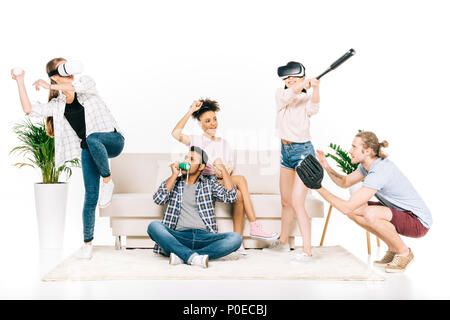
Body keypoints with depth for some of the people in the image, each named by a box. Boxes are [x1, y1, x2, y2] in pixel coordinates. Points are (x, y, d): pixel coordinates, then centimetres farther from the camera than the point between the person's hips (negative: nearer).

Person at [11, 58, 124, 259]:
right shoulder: (57, 105, 9)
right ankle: (87, 242, 9)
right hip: (88, 151, 3)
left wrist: (50, 86, -20)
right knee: (90, 197, -5)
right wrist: (20, 82, 0)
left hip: (112, 140, -3)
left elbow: (80, 87, -21)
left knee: (92, 138, -40)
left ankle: (107, 180, -19)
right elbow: (29, 110, 0)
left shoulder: (86, 82, 4)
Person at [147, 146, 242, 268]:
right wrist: (174, 175, 1)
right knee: (154, 226, -28)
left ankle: (182, 256, -34)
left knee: (235, 238, -27)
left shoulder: (210, 184, 18)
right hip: (179, 237, 0)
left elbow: (230, 197, 2)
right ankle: (192, 256, -40)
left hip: (204, 236, 1)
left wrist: (223, 169, 0)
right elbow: (158, 199, 1)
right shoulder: (173, 182, 19)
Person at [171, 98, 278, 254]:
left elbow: (230, 168, 12)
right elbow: (176, 133, -12)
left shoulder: (224, 143, 20)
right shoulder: (196, 140, 8)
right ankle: (255, 227, -28)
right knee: (241, 179, -28)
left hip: (222, 182, 4)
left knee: (238, 195, -31)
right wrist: (190, 111, -9)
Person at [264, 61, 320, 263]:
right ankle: (283, 242, 32)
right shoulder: (280, 94, 3)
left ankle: (307, 251, -11)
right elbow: (288, 95, -20)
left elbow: (313, 108, -30)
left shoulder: (306, 98, -7)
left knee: (297, 202, -14)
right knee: (285, 201, 16)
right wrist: (304, 84, -37)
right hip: (286, 150, 6)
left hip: (303, 151, -6)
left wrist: (315, 88, -48)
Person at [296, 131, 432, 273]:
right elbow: (345, 182, 12)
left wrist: (318, 188, -27)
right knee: (354, 210, -3)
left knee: (370, 214, -34)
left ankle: (404, 252, -7)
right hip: (399, 212, 9)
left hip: (418, 222, -9)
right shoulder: (368, 163, -2)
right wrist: (327, 168, -5)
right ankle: (393, 249, 9)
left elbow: (347, 207, -31)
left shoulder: (378, 173, -30)